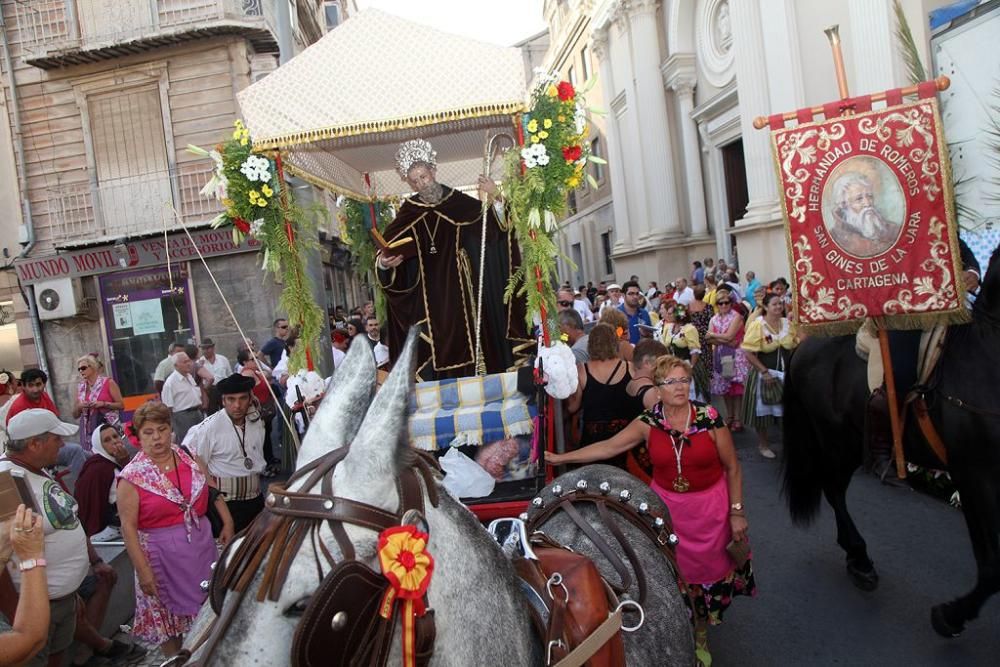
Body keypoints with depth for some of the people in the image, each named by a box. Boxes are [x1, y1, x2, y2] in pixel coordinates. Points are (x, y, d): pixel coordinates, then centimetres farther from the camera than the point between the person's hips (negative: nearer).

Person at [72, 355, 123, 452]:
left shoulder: (108, 382, 0)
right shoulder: (80, 387, 12)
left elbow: (121, 405, -2)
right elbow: (75, 415, 17)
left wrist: (103, 404, -13)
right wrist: (79, 406, -3)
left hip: (109, 425, -4)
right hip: (89, 429, 4)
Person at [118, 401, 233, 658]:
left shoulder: (188, 458, 0)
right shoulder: (132, 476, -13)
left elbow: (213, 488, 10)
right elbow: (128, 527, -12)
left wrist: (227, 520, 5)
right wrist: (143, 570, -14)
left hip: (202, 544, 4)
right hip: (162, 554, -4)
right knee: (169, 616, 12)